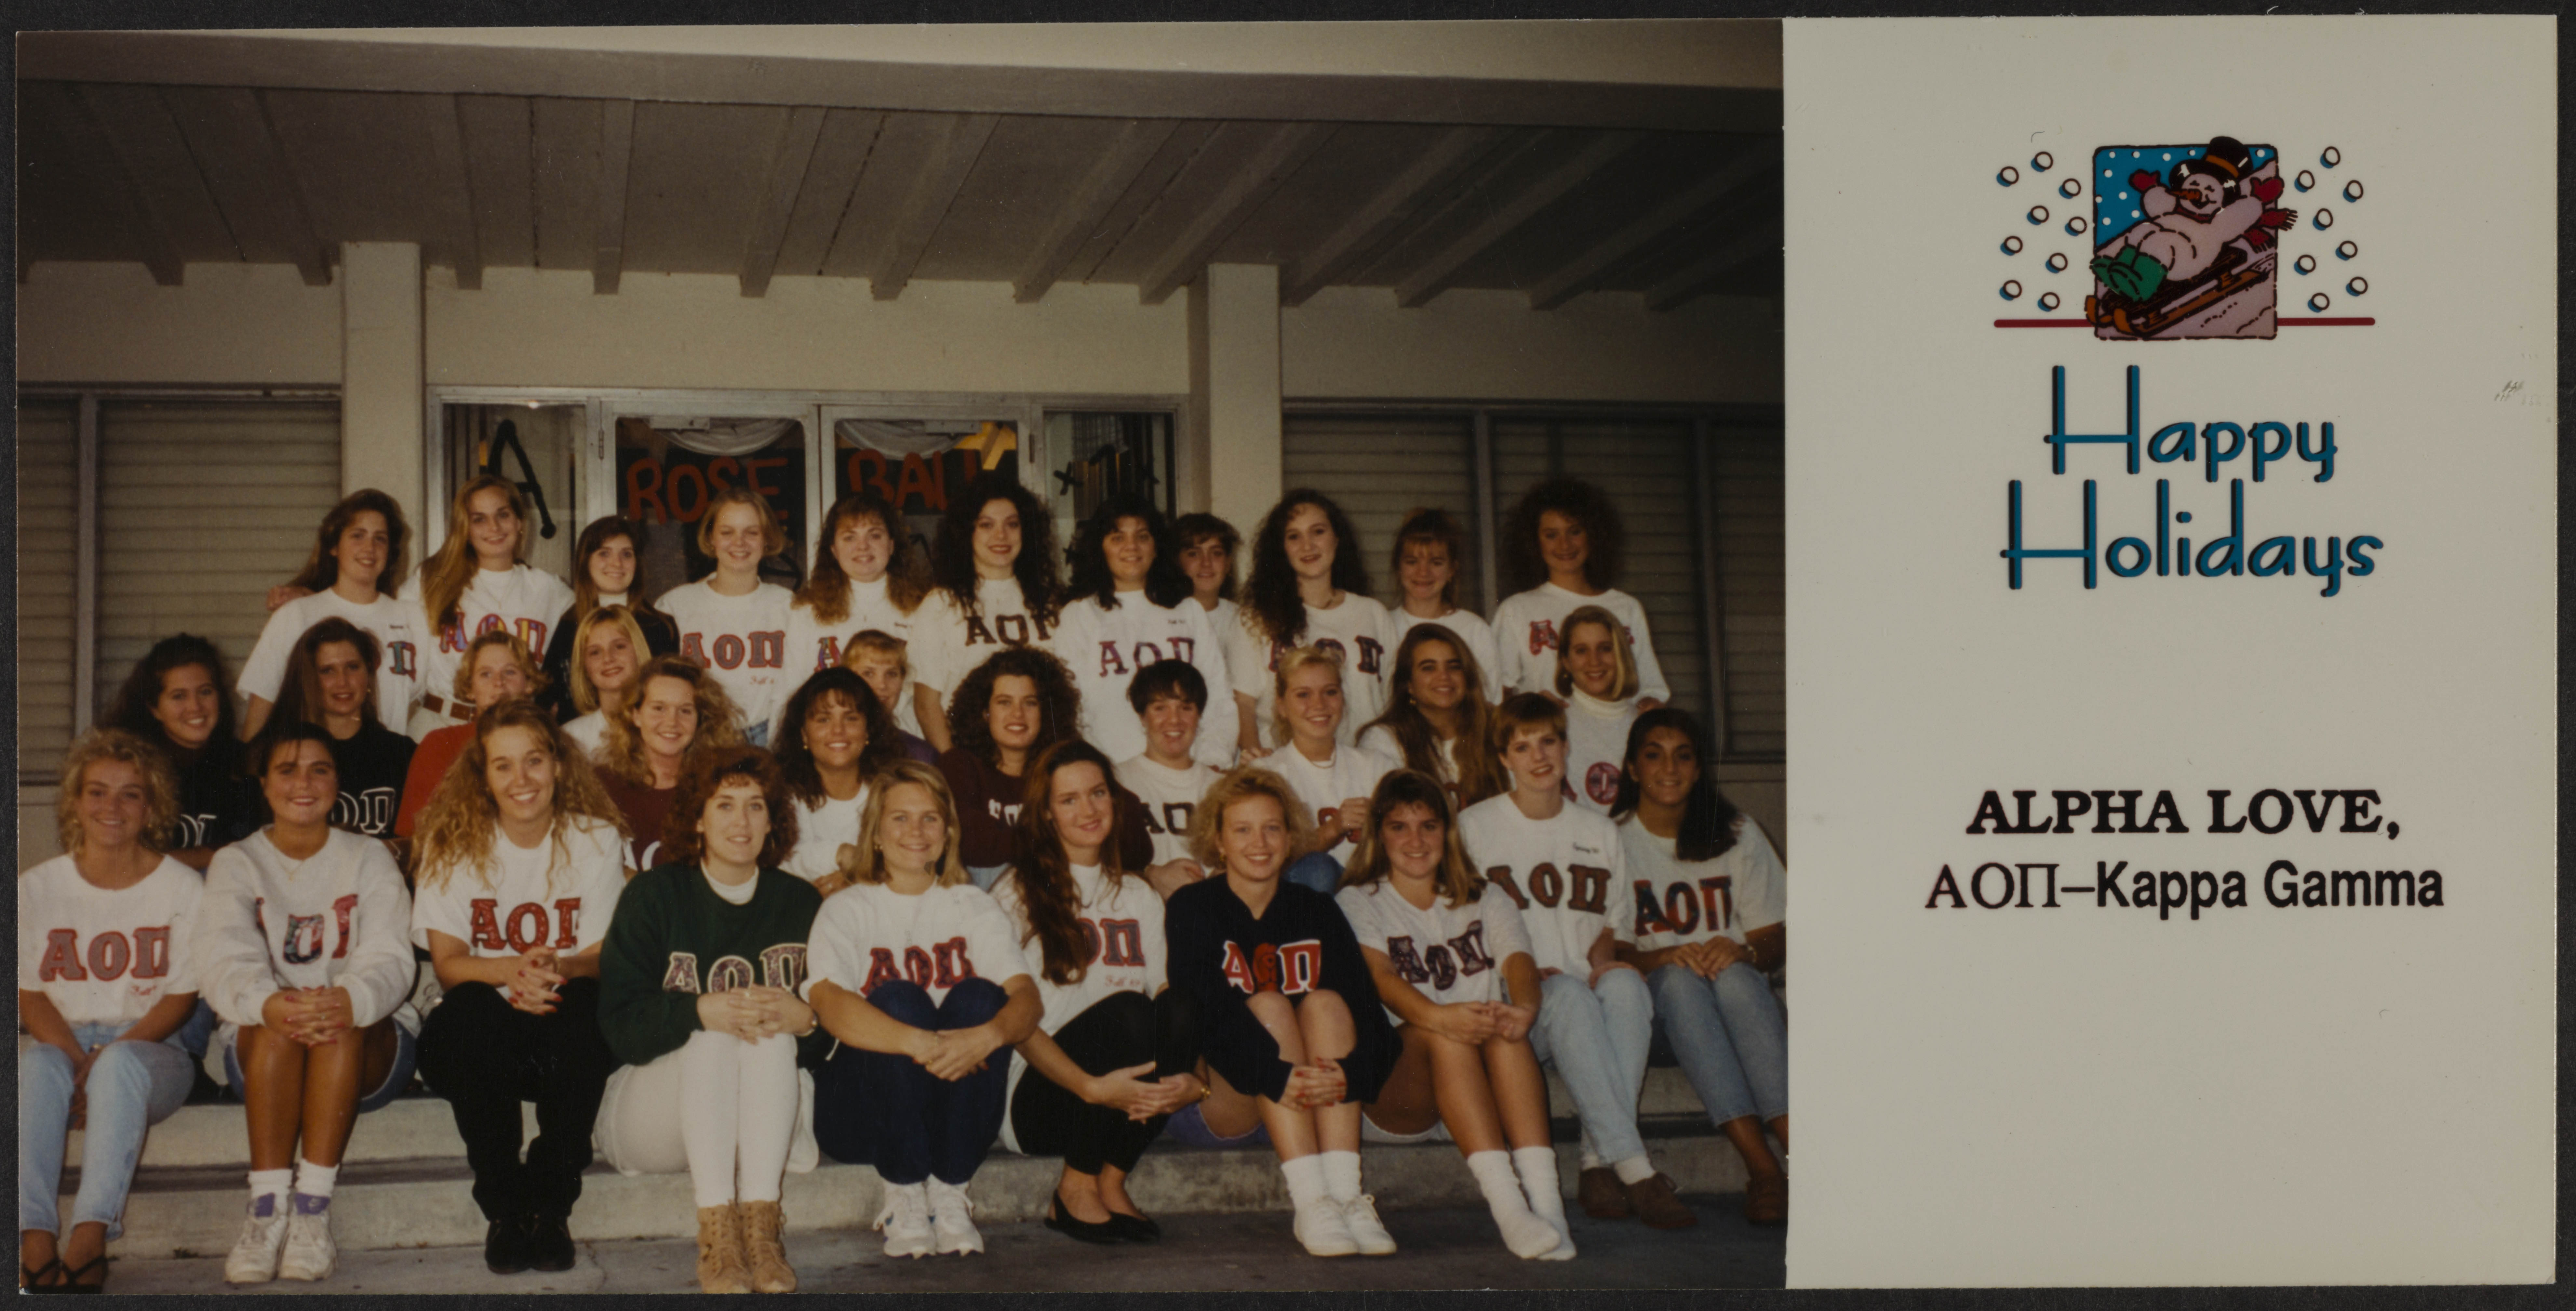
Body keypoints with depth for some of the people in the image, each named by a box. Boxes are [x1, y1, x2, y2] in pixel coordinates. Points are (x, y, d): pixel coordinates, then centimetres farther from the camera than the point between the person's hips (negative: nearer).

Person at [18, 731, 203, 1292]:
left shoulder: (183, 889, 2)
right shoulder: (36, 888, 7)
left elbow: (181, 997, -1)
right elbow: (29, 994, 4)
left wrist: (109, 1054, -18)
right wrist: (77, 1057, -16)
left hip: (150, 1050, -1)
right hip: (63, 1040, 1)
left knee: (120, 1064, -37)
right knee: (37, 1064, -35)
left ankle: (90, 1235, -45)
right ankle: (35, 1240, -43)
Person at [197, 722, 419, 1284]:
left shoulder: (368, 859, 7)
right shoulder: (236, 865, 7)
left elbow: (389, 960, -10)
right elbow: (224, 963, -12)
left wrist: (351, 1002, -37)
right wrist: (268, 1004, -38)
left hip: (368, 1049, 0)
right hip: (259, 1050, 0)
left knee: (343, 1024, -35)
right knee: (278, 1025, -34)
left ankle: (313, 1208, -38)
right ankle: (267, 1209, -38)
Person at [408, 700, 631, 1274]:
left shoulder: (596, 838, 0)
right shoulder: (453, 844, -1)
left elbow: (608, 955, -4)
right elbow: (447, 962, -7)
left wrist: (560, 968, -29)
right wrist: (512, 971, -29)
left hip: (567, 1029, 0)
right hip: (483, 1036, 0)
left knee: (585, 1010, -34)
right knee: (468, 1010, -34)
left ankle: (551, 1206, -21)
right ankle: (504, 1209, -22)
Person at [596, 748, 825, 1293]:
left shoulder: (800, 903, 7)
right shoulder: (655, 896, -1)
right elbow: (621, 1025, -12)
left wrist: (803, 1017, -25)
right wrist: (701, 1012, -30)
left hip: (763, 1112, 2)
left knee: (773, 1035, -28)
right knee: (714, 1039, -31)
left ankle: (760, 1225, -38)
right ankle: (716, 1237, -41)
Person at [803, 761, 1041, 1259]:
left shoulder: (974, 906, 8)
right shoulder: (847, 909, 0)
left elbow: (1026, 998, -9)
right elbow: (829, 1004, -21)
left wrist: (986, 1037, -33)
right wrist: (922, 1044, -38)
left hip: (958, 1107, 2)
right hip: (861, 1106, -2)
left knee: (977, 998, -24)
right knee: (898, 999, -28)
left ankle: (949, 1198, -19)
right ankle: (904, 1200, -19)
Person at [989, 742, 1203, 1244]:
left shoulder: (1140, 897, 16)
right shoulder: (1019, 893, 0)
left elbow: (1171, 1000, 7)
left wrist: (1193, 1081, -15)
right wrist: (1092, 1088, -27)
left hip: (1124, 1103, 4)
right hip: (1035, 1102, -4)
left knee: (1174, 1016, -25)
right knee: (1126, 1011, -31)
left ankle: (1111, 1184, -12)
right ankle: (1076, 1190, -15)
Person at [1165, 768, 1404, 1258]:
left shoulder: (1315, 911, 7)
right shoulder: (1191, 909, -3)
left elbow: (1365, 1009, -7)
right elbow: (1208, 1012, -20)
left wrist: (1349, 1072, -31)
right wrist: (1279, 1078, -37)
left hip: (1311, 1102, 3)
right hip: (1223, 1098, -3)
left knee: (1326, 1002, -23)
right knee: (1268, 1005, -28)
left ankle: (1346, 1196, -35)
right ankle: (1311, 1203, -41)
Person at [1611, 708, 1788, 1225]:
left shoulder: (1737, 835, 10)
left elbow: (1776, 941, 7)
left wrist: (1743, 952, -17)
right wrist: (1663, 957, -24)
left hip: (1738, 987, 1)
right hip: (1648, 989, -1)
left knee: (1734, 976, -35)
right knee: (1681, 980, -37)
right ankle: (1762, 1167, -49)